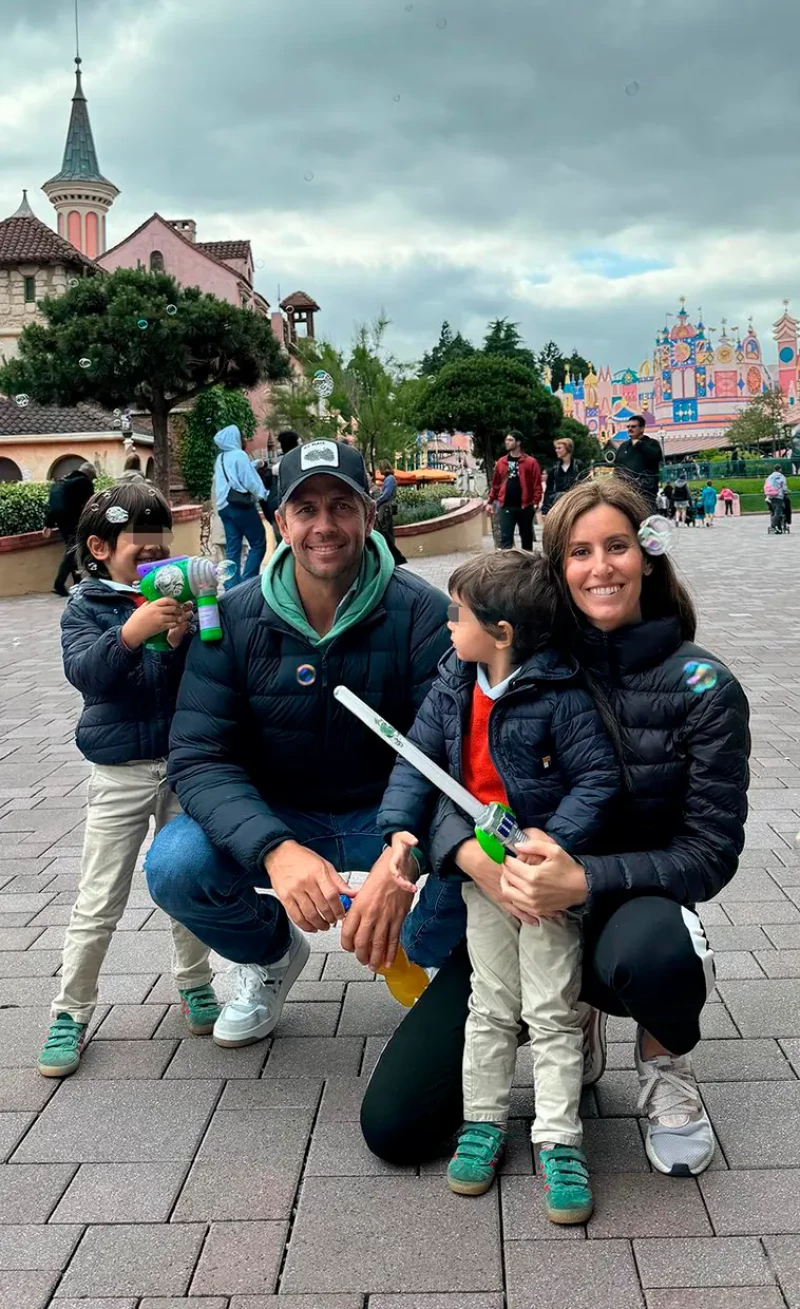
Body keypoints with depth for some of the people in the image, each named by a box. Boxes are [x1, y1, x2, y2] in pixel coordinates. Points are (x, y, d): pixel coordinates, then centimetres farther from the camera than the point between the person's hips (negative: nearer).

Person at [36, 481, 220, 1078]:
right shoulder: (87, 606, -3)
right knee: (98, 902, 4)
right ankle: (70, 1013, 19)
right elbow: (84, 670, -19)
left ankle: (194, 984, 33)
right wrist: (130, 633, -35)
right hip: (120, 772, -2)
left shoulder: (179, 595, 1)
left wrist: (185, 638, -23)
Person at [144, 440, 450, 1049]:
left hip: (388, 816, -1)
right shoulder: (234, 618, -11)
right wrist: (275, 849, -36)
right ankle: (272, 952, 10)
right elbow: (200, 757, -16)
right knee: (175, 865, -26)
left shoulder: (422, 613, -16)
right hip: (275, 819, 2)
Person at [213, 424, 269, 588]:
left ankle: (232, 587, 1)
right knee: (258, 543, -1)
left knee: (232, 548, 5)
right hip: (241, 505, -8)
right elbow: (250, 480, -10)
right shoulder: (239, 455, -8)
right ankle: (246, 583, -9)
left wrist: (254, 465, 27)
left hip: (224, 506, 8)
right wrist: (263, 495, 2)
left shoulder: (220, 459, 16)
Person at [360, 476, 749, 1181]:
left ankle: (665, 1059, -2)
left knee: (650, 951, -41)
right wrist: (474, 856, -30)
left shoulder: (704, 688, -10)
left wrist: (584, 882, -29)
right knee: (393, 1128, -5)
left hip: (629, 907, -2)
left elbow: (712, 851, -12)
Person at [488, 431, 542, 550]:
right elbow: (495, 484, 12)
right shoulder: (501, 462, 8)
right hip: (506, 506, 2)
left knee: (526, 538, 11)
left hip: (524, 506, -2)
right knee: (505, 538, -6)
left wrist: (536, 502, -15)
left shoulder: (530, 462, -3)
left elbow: (537, 484, -7)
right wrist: (491, 501, 8)